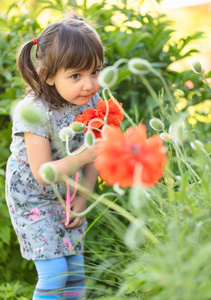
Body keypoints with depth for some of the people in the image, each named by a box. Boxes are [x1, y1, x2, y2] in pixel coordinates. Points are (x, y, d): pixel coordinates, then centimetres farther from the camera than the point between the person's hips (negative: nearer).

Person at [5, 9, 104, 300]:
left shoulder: (91, 101, -10)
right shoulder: (34, 112, -28)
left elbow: (92, 155, 2)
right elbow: (43, 173, -26)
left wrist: (82, 200, 0)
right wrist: (83, 156, -36)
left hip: (67, 196, 6)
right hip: (31, 199, -6)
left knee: (76, 270, 11)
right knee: (54, 274, -10)